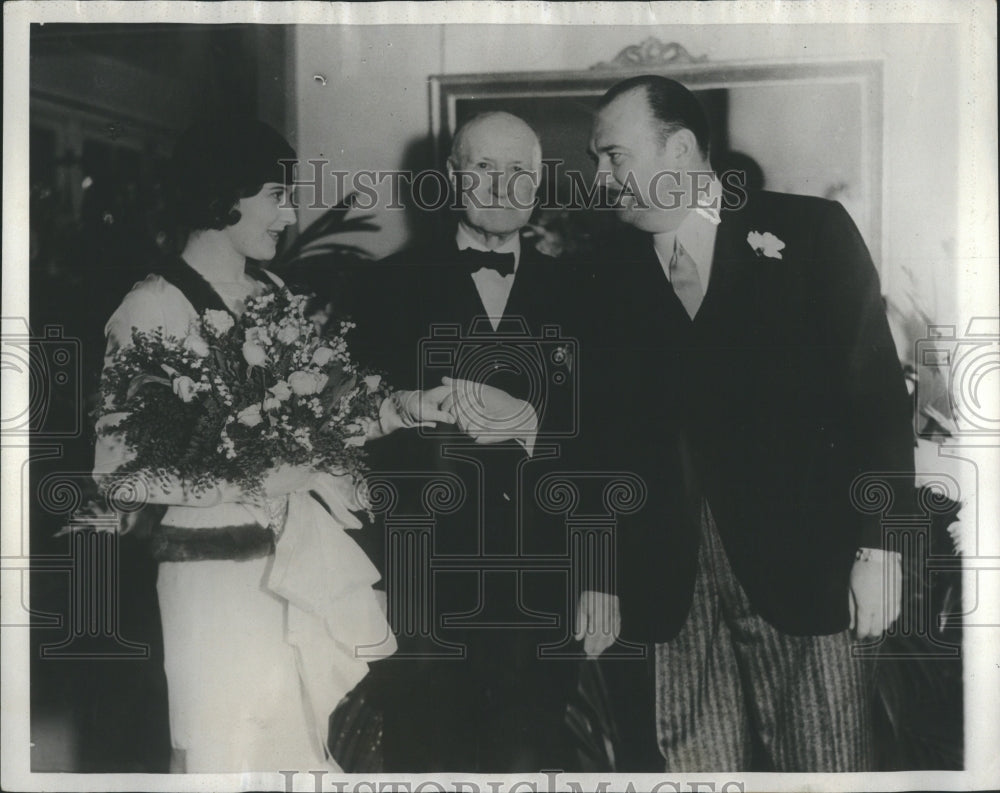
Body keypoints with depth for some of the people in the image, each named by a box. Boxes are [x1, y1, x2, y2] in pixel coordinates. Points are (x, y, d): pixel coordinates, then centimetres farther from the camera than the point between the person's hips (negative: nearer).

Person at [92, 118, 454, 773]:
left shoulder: (273, 294, 9)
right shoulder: (153, 308, -10)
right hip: (221, 572, -6)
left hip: (311, 557, 6)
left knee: (341, 745, 8)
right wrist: (285, 476, -18)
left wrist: (405, 407, 0)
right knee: (234, 753, 4)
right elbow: (121, 465, -16)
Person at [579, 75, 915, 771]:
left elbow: (877, 393, -3)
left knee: (822, 765, 4)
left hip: (803, 567, -3)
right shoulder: (616, 275, 11)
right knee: (696, 766, 6)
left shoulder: (813, 232, 1)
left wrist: (879, 550, -9)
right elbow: (613, 431, 12)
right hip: (673, 588, 3)